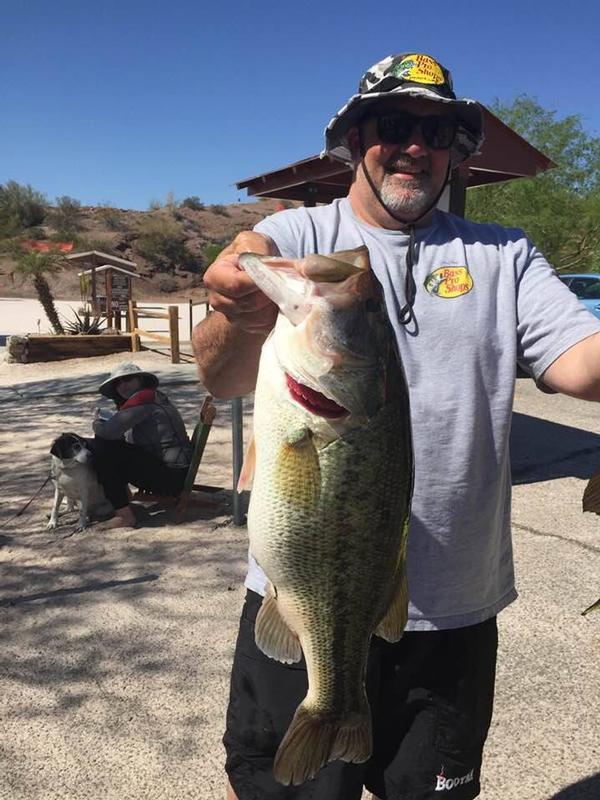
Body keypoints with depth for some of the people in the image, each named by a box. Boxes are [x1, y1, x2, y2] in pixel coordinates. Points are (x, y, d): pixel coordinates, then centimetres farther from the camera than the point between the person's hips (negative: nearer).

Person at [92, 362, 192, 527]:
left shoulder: (143, 398, -15)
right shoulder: (152, 397, 16)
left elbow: (110, 431, -24)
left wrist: (97, 423, -2)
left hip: (171, 476, -11)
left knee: (101, 448, -16)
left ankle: (124, 515, -12)